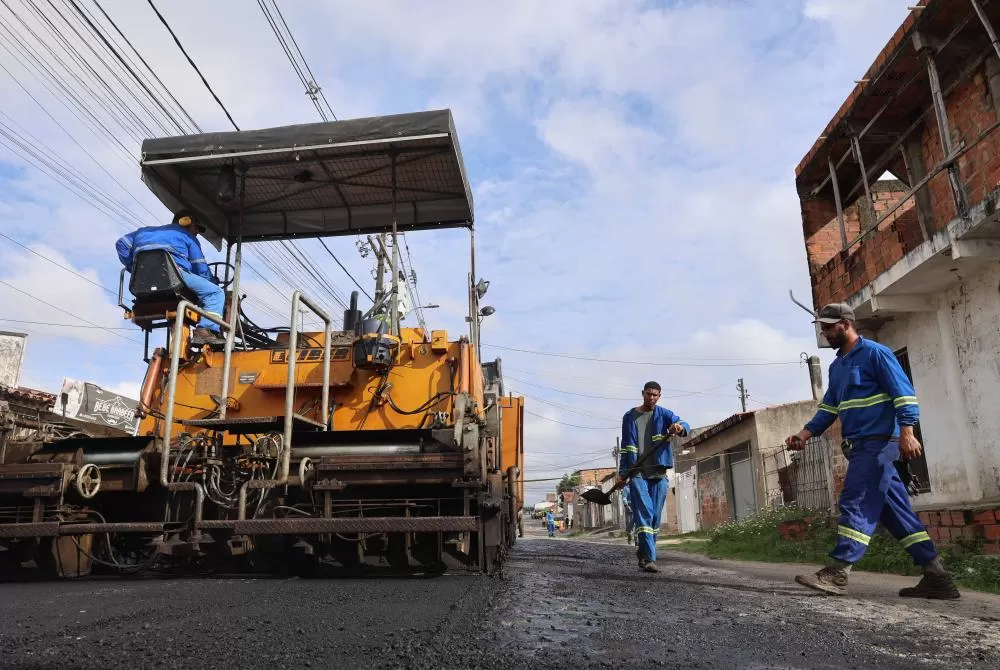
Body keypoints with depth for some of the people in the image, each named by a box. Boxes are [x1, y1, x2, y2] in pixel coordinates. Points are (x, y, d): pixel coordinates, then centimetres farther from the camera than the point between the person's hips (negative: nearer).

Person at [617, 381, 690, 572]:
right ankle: (649, 558, -14)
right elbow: (626, 447, 9)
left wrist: (680, 427, -35)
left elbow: (684, 425, -11)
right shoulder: (630, 417, 8)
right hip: (637, 473, -1)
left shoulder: (664, 414, 6)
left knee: (655, 516, 6)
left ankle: (644, 551, 22)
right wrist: (622, 472, 3)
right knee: (644, 514, -12)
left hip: (658, 473, 2)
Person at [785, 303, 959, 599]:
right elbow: (828, 407, 19)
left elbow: (903, 392, -12)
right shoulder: (837, 366, 19)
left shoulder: (875, 353, -5)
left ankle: (837, 573, -15)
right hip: (860, 446, 9)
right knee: (896, 512, 9)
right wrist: (804, 434, 6)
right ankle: (937, 577, 14)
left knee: (856, 504, -13)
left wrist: (906, 432, -24)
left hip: (877, 443, -9)